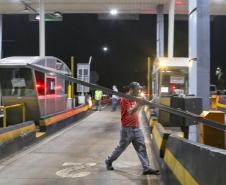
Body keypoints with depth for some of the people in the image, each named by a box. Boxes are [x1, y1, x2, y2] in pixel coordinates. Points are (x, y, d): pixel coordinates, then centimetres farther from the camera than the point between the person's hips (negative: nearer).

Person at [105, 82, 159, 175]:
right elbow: (130, 112, -25)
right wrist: (139, 103, -29)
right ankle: (109, 161, 27)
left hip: (136, 128, 8)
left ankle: (146, 168, 1)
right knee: (121, 147, 6)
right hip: (127, 129, -8)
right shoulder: (125, 99, -14)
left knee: (141, 147, 1)